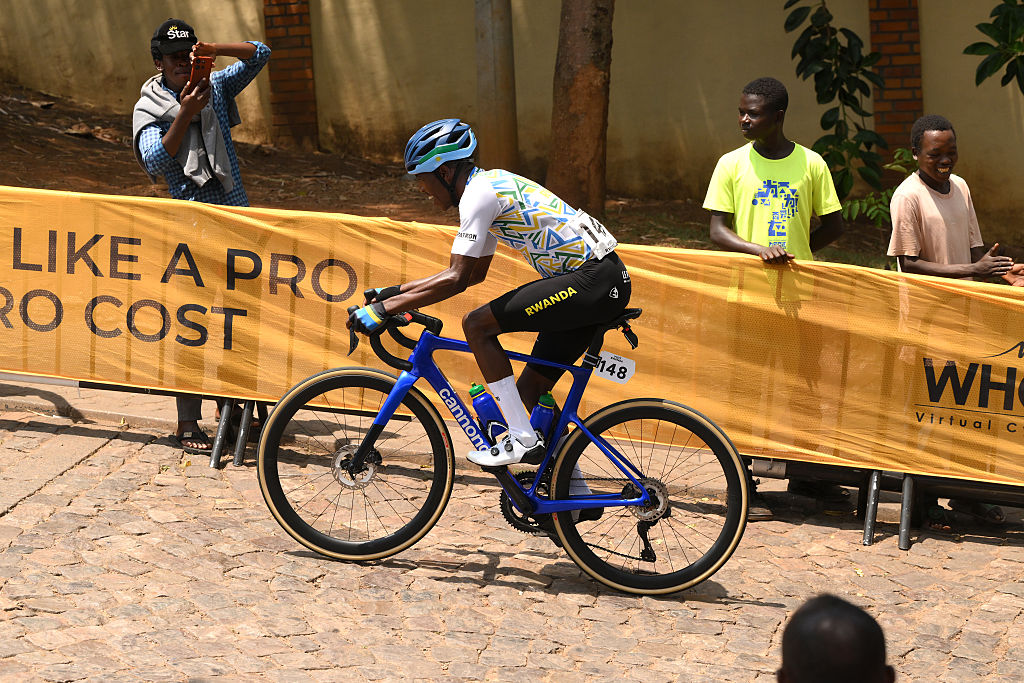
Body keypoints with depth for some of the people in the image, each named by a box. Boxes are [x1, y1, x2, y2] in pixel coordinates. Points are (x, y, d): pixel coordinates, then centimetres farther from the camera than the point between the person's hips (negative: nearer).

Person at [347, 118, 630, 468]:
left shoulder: (479, 193, -13)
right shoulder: (490, 184, 18)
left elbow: (454, 280, -18)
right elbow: (473, 272, 27)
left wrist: (382, 309, -15)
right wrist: (394, 291, 25)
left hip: (593, 281, -10)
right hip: (607, 281, 10)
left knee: (477, 324, -11)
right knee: (530, 390, 14)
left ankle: (522, 438, -9)